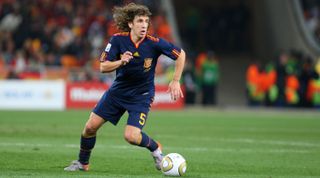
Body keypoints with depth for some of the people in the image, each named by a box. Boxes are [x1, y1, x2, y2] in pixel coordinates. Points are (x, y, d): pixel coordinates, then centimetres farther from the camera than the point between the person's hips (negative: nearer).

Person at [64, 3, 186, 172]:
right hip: (118, 90, 3)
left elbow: (181, 54, -8)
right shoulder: (118, 39, -14)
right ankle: (82, 163, 23)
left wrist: (175, 81, -10)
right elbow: (103, 67, -13)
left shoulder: (154, 43, -20)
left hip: (141, 96, -3)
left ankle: (155, 149, 12)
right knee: (90, 126, 1)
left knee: (131, 136, -19)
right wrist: (121, 62, -31)